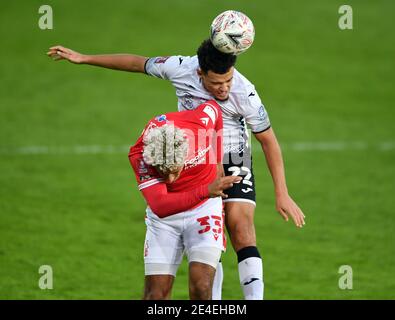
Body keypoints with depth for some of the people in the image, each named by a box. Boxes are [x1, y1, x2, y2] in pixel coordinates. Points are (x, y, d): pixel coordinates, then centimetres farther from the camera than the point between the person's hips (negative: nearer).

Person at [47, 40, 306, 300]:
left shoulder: (244, 93, -22)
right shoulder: (180, 68, -16)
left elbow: (269, 141, -11)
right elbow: (137, 63, 2)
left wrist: (282, 194, -12)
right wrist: (83, 58, 8)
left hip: (234, 164, -3)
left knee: (241, 229, -20)